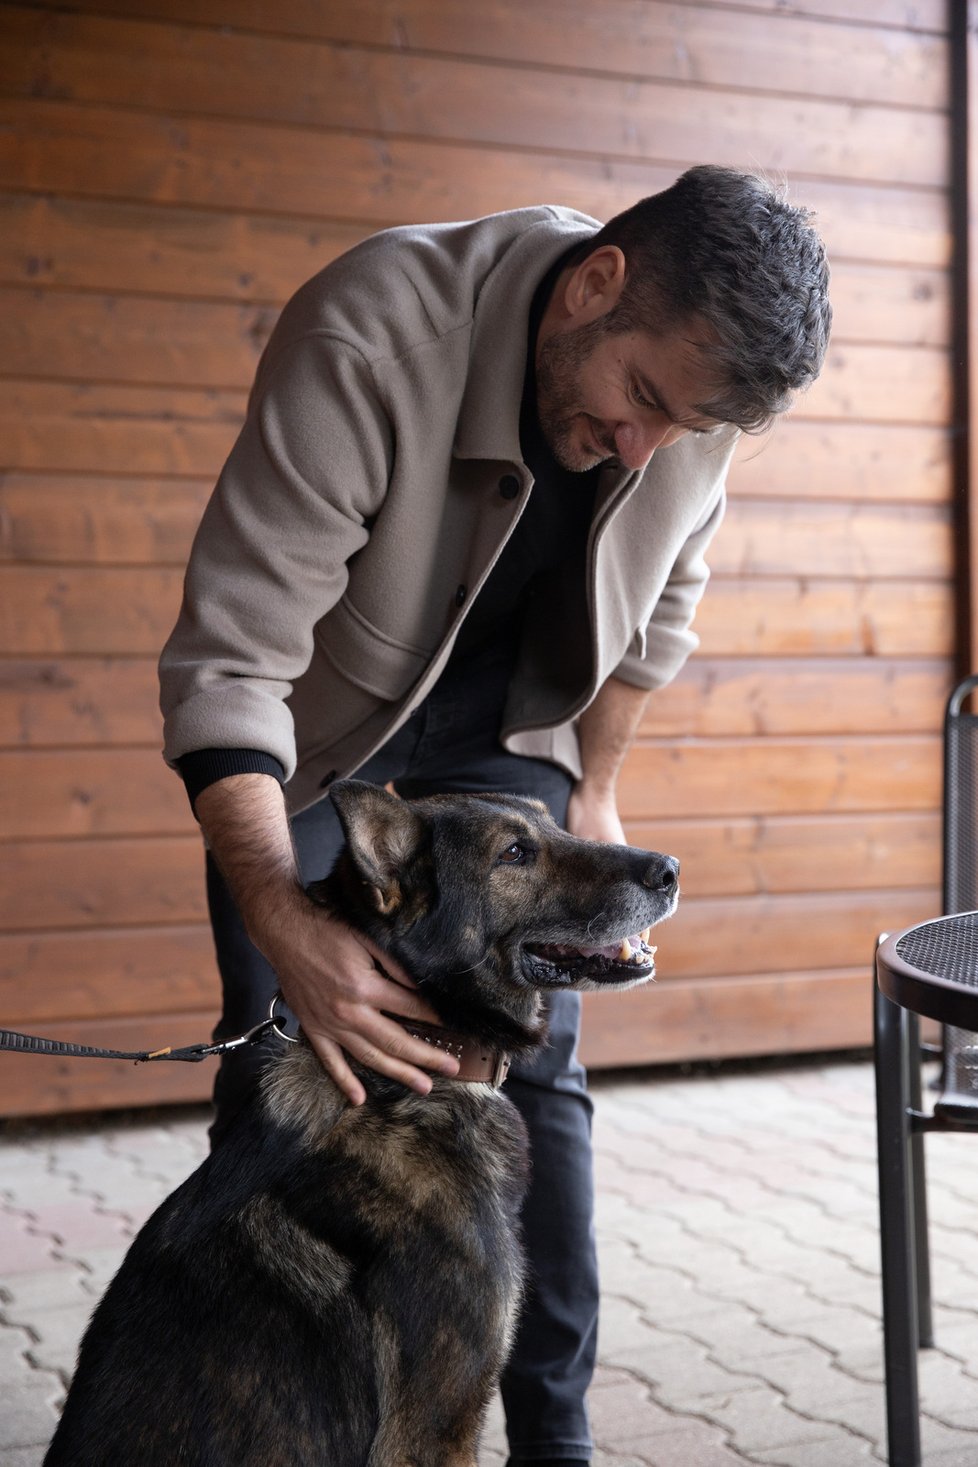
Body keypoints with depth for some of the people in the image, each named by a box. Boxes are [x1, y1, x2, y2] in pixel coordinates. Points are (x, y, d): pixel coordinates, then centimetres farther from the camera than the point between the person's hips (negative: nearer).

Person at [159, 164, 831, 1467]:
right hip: (317, 725, -3)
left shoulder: (698, 369, -19)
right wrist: (288, 928, -47)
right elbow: (227, 659, -38)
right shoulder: (369, 340, -37)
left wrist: (593, 786, 4)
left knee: (535, 1068, -2)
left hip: (503, 725, 3)